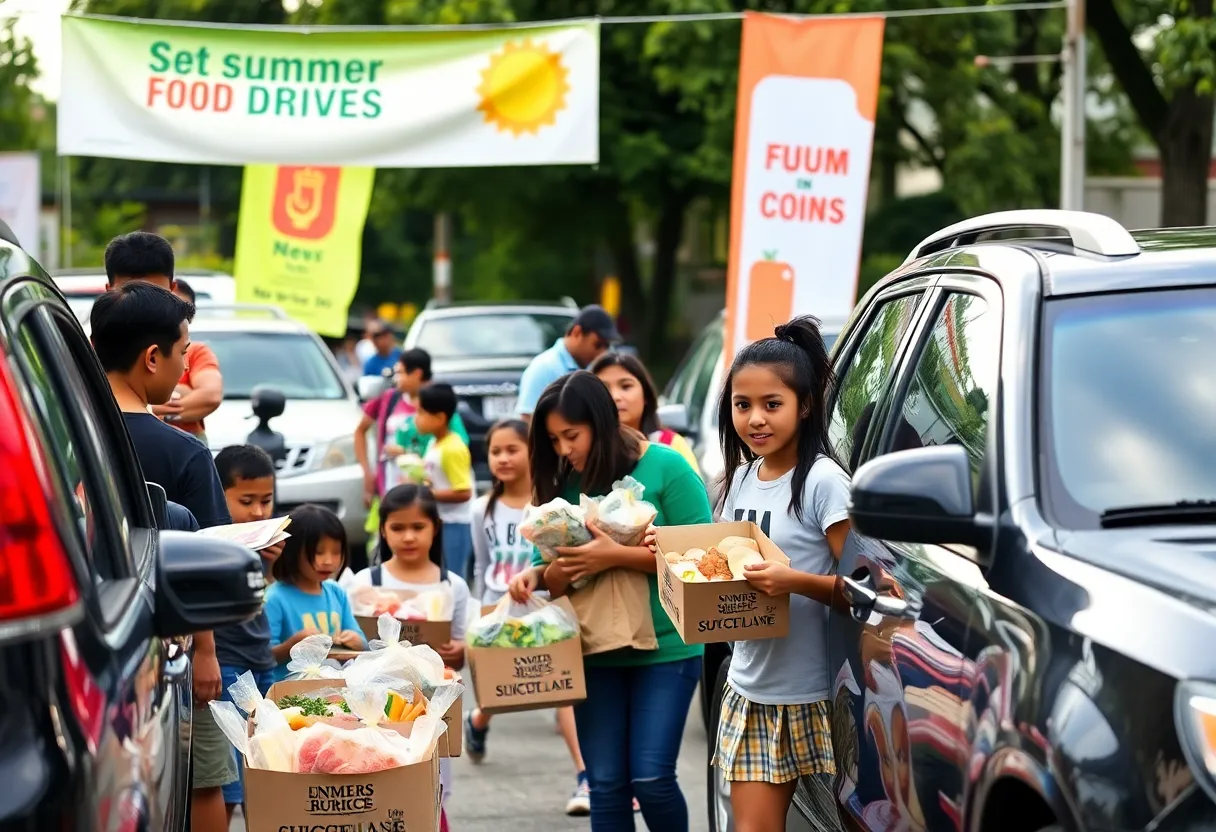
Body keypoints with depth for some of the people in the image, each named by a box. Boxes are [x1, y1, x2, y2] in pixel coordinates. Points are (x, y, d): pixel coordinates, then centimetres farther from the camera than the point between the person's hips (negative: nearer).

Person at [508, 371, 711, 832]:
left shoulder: (666, 468, -7)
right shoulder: (567, 485, 5)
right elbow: (552, 565, 11)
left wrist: (617, 556, -21)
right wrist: (535, 576, -13)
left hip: (665, 649, -4)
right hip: (596, 654, 4)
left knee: (651, 777, -10)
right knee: (606, 785, 4)